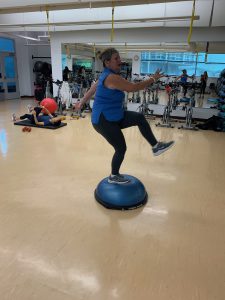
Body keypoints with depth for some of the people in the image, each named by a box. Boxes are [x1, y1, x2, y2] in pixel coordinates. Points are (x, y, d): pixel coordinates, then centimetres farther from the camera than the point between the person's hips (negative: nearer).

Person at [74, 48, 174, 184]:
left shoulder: (108, 74, 9)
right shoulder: (112, 77, -24)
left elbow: (94, 87, 18)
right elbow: (133, 87, -22)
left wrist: (82, 102, 25)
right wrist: (153, 79, -10)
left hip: (113, 116, 10)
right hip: (104, 121, -10)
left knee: (140, 118, 4)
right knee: (121, 148, 0)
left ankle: (156, 146, 13)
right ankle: (114, 177, 22)